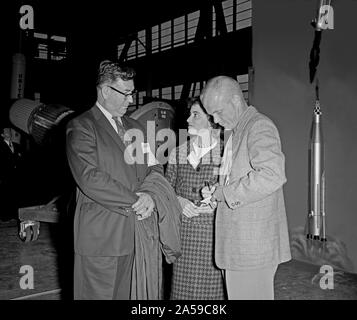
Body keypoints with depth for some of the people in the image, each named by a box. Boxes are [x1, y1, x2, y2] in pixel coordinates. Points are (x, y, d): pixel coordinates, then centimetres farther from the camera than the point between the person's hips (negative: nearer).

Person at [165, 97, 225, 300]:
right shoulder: (178, 152, 8)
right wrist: (177, 200, -6)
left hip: (214, 232, -3)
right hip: (183, 231, 3)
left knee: (213, 287, 2)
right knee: (183, 286, 7)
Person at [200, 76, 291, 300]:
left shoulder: (260, 126, -11)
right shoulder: (234, 132, 18)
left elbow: (272, 175, -26)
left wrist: (225, 193, -18)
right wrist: (216, 195, 6)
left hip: (253, 245, -9)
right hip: (237, 243, 9)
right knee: (237, 293, 15)